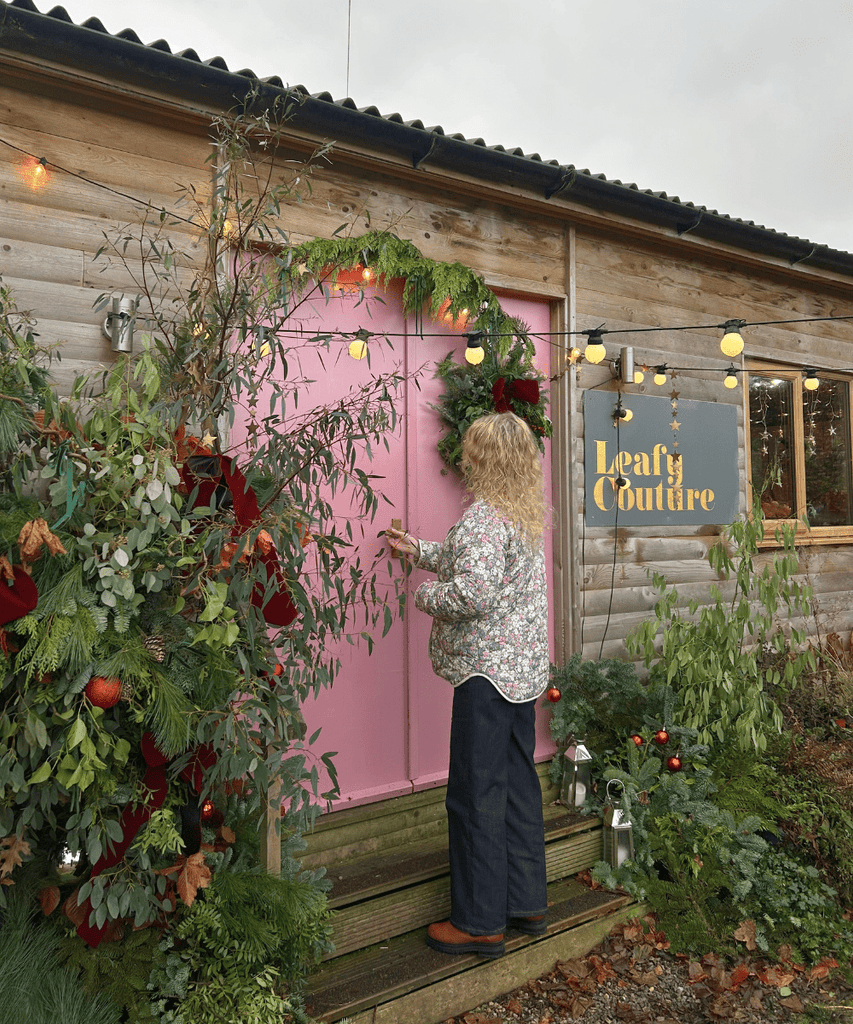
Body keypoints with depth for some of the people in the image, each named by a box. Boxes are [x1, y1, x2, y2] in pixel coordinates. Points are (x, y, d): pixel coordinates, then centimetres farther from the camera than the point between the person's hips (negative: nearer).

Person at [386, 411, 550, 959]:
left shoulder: (485, 515, -17)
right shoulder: (528, 514, 12)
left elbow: (474, 591, -29)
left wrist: (426, 595, -10)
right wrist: (418, 549, 33)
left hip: (487, 669, -9)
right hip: (525, 667, 10)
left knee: (477, 794, 2)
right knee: (519, 783, 17)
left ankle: (481, 922, 14)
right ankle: (528, 902, 30)